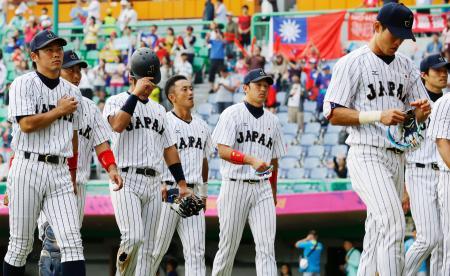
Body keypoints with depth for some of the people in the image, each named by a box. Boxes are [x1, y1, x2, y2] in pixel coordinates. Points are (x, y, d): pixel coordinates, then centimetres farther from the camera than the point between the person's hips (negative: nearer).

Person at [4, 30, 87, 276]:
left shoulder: (72, 92, 16)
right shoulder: (23, 84, -1)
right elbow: (27, 124, -14)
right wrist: (60, 110, -3)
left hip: (60, 172, 4)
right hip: (28, 168, -4)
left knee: (72, 240, -9)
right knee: (20, 244, 0)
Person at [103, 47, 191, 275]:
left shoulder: (158, 110, 21)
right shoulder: (117, 101, 3)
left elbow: (169, 148, 22)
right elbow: (117, 125, -20)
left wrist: (182, 184, 15)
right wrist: (136, 94, -17)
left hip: (153, 183, 6)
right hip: (126, 180, -6)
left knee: (147, 246, 1)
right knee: (134, 237, -23)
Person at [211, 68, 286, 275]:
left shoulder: (272, 121, 16)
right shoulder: (232, 114, -1)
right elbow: (223, 151, -13)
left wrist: (273, 193, 18)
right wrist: (251, 160, -28)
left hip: (262, 188, 4)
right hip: (235, 186, -4)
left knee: (266, 247, -8)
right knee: (228, 247, 2)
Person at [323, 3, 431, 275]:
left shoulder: (407, 66, 15)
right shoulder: (352, 63, -4)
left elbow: (420, 114, 20)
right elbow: (334, 113, -8)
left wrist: (423, 109, -6)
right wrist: (378, 116, -20)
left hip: (397, 158, 7)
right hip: (367, 156, -7)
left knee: (378, 231, 9)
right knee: (393, 224, -21)